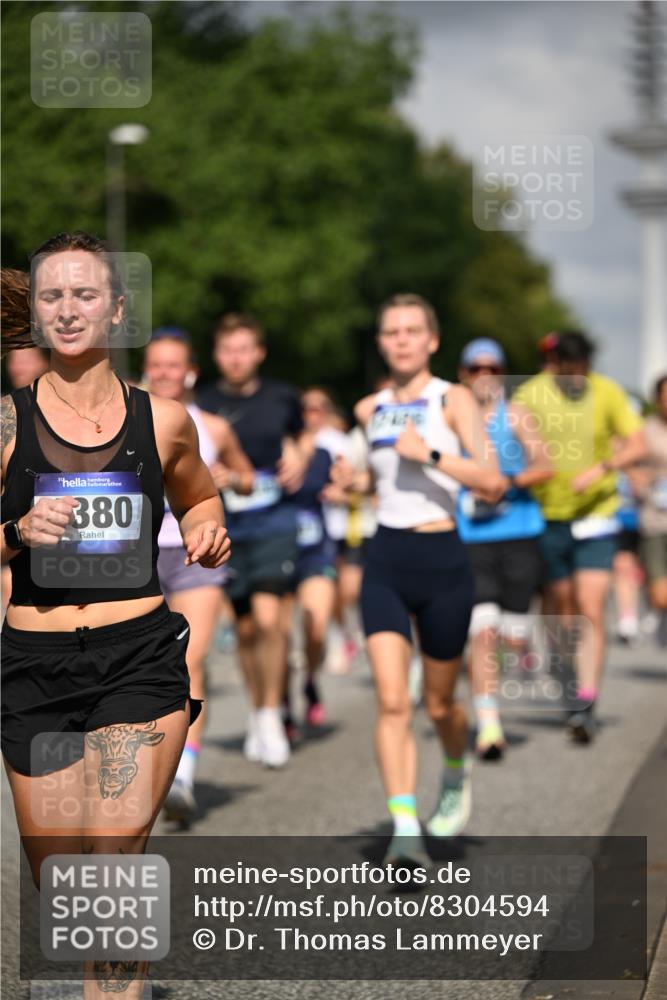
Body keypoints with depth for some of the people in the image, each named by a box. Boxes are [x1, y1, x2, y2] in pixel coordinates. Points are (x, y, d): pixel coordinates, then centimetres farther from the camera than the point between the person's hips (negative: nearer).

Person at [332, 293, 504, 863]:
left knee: (438, 703, 10)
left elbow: (491, 481, -14)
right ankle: (405, 829, -14)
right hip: (385, 561, 3)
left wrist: (430, 455, -21)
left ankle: (457, 774, 43)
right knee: (392, 699, -12)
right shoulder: (370, 410, 10)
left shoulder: (453, 400, -4)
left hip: (442, 561, -3)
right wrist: (355, 480, 7)